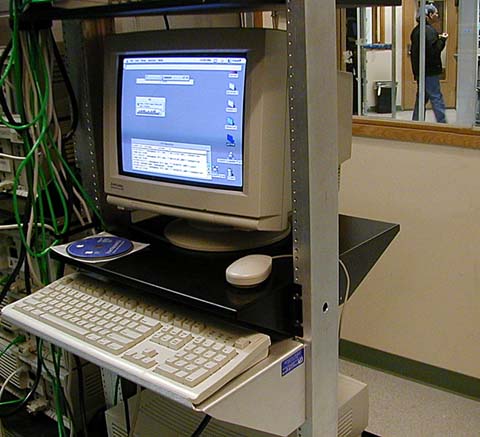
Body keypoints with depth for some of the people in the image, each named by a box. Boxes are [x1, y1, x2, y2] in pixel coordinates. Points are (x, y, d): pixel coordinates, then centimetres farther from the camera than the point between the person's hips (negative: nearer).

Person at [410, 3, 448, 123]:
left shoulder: (416, 30, 13)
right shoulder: (429, 30, -16)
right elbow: (434, 51, -22)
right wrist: (442, 40, -11)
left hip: (419, 70, 9)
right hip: (430, 71, -9)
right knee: (436, 98, -5)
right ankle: (442, 123, -3)